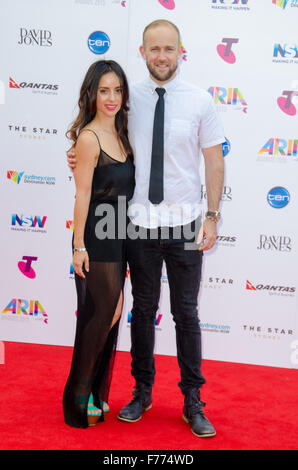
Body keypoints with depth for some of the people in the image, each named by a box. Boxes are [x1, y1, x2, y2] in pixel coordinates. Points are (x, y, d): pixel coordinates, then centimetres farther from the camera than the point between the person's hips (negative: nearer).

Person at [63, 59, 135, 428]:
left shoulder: (120, 133, 11)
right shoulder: (89, 137, -13)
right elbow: (83, 195, -16)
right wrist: (79, 246, -16)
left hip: (118, 237, 8)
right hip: (96, 239, -8)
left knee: (111, 315, 14)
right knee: (99, 316, 1)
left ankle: (97, 393, 31)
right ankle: (80, 399, 20)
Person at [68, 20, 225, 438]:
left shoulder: (199, 101, -2)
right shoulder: (130, 98, 3)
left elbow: (214, 161, 0)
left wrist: (212, 216, -7)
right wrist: (82, 159, -3)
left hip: (184, 223, -1)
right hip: (141, 222, 2)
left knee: (186, 314, 8)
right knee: (143, 311, 13)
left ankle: (193, 401, 23)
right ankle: (142, 392, 31)